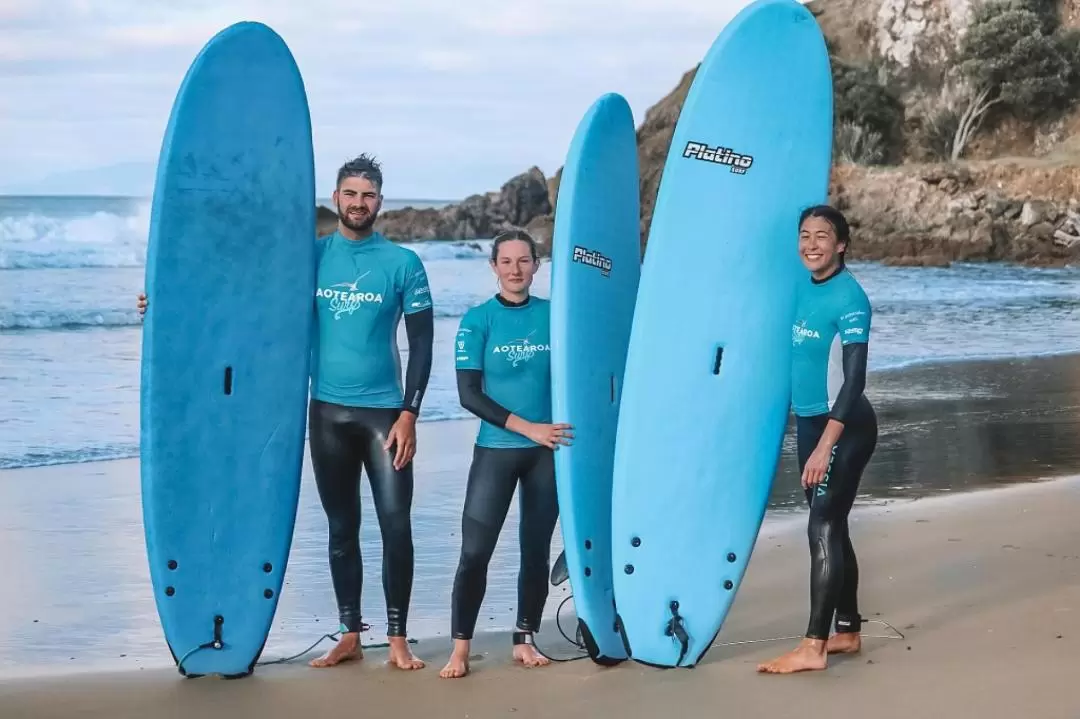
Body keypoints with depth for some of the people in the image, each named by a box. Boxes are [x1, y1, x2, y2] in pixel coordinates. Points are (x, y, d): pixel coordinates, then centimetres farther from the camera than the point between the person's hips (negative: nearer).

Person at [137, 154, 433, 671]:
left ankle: (397, 640, 4)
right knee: (341, 528, 9)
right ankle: (350, 636, 18)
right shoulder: (310, 255, 4)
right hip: (326, 411, 2)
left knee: (396, 525, -6)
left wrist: (409, 414, -9)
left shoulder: (402, 263, -2)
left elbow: (422, 342, -2)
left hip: (383, 412, -2)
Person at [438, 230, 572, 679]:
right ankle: (460, 649, 3)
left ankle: (525, 641, 20)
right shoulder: (478, 321, -4)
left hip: (549, 452, 2)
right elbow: (469, 395, -8)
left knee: (537, 550, 8)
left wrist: (573, 428, -7)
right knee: (474, 552, -6)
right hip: (495, 451, -2)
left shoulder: (554, 315, 3)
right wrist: (528, 427, -14)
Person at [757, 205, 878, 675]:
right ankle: (848, 632, 24)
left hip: (844, 427, -8)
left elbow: (854, 378, -23)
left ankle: (813, 647, -7)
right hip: (809, 421, 8)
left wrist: (825, 446, -28)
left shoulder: (849, 298, -18)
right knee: (832, 528, 14)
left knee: (823, 529, -9)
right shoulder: (805, 287, 5)